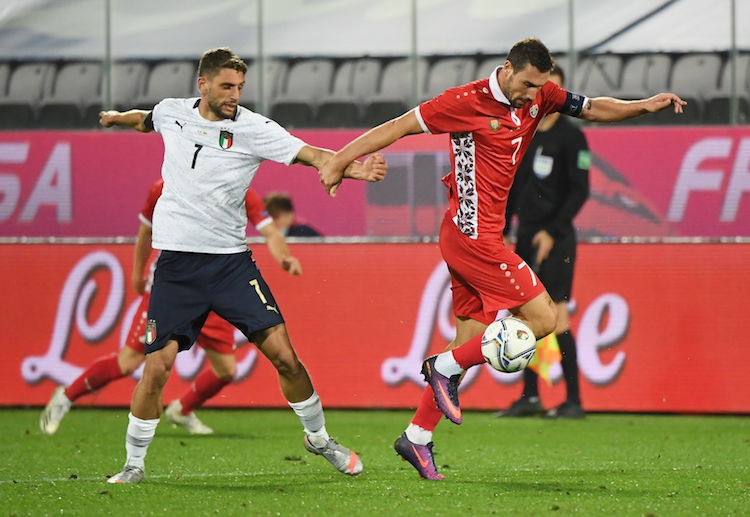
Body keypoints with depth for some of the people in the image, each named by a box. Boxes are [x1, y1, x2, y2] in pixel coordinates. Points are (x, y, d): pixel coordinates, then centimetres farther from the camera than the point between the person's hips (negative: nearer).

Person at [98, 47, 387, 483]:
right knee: (158, 366, -9)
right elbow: (145, 119, 29)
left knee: (284, 356, -6)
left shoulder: (253, 128, -7)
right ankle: (133, 465, 8)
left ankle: (318, 438, 18)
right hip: (177, 263, 1)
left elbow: (311, 155, -20)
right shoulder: (172, 112, 3)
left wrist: (355, 168, -37)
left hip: (231, 260, -1)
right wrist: (116, 117, 48)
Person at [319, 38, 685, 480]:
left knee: (470, 342, 9)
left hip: (484, 237, 9)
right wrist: (338, 162, -6)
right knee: (544, 318, -11)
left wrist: (643, 106, 0)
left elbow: (592, 108, 17)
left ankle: (417, 438, 14)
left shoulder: (539, 96, 8)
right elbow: (399, 127, -7)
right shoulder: (467, 102, -12)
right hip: (473, 233, -8)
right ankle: (445, 367, -4)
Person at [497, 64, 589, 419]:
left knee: (556, 318, -11)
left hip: (555, 239, -7)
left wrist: (552, 232, -16)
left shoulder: (570, 137, -5)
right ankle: (530, 397, 11)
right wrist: (501, 232, 13)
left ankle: (573, 400, -8)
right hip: (525, 237, 7)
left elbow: (579, 191, -10)